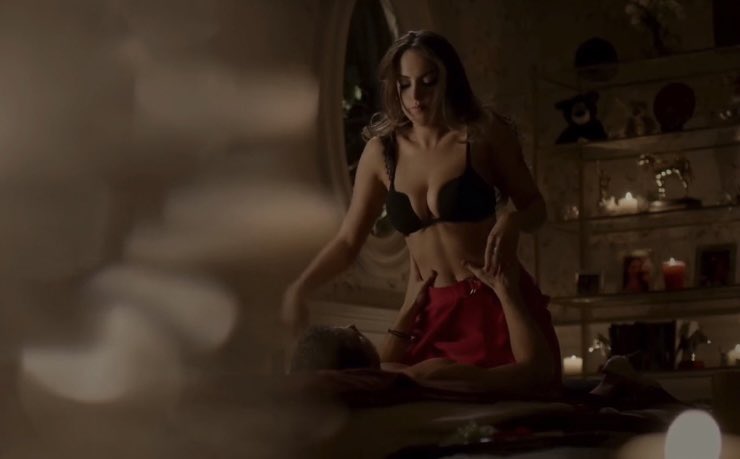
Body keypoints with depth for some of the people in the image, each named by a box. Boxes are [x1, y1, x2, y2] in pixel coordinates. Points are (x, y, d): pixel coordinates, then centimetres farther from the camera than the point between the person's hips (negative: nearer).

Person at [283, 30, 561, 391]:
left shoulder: (485, 134, -4)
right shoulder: (382, 151, 3)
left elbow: (535, 207, 6)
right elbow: (347, 241, 7)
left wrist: (511, 222, -18)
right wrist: (299, 288, -9)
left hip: (496, 301, -3)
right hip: (431, 310, 3)